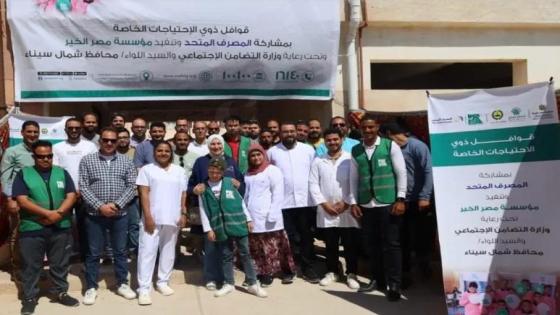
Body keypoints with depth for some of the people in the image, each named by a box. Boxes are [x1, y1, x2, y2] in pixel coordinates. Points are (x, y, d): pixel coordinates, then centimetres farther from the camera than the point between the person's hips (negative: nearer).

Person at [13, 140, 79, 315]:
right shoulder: (23, 174, 0)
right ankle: (29, 297, 20)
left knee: (60, 263, 12)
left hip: (60, 228, 2)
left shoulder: (62, 173, 8)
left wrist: (59, 213, -16)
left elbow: (71, 196, 1)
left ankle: (61, 293, 26)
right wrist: (48, 213, -17)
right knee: (31, 265, 7)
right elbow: (22, 201, -10)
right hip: (32, 229, -2)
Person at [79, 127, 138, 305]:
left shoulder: (126, 162, 4)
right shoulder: (87, 160, 1)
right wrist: (100, 206, -15)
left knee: (120, 251, 11)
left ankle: (122, 284, 24)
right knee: (94, 253, 7)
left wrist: (116, 204, -14)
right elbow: (83, 187, -5)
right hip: (95, 215, -1)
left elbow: (131, 186, -1)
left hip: (120, 215, 1)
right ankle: (91, 287, 20)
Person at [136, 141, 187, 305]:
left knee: (168, 252, 11)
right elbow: (144, 194, -5)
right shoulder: (147, 169, 2)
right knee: (147, 252, -4)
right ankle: (144, 289, -1)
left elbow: (183, 194, 12)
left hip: (173, 219, 3)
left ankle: (163, 282, 24)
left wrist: (183, 214, 2)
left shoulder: (179, 171, 12)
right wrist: (148, 216, -12)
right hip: (152, 218, -3)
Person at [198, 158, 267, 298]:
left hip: (238, 224, 0)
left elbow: (241, 202, 6)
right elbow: (203, 211, 2)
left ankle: (253, 284, 13)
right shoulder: (204, 188, 1)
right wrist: (208, 229, -2)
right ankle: (229, 283, 24)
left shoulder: (230, 183, 1)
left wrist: (248, 219, 5)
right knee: (226, 256, 10)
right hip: (221, 228, 0)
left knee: (245, 254, 5)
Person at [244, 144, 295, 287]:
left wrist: (273, 214, -15)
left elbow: (278, 194, -9)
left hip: (267, 218, -6)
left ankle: (268, 274, 6)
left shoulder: (272, 170, -2)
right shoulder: (248, 173, 19)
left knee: (270, 248, -3)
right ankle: (258, 273, 14)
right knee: (254, 249, 7)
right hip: (251, 218, 6)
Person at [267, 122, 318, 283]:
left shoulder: (308, 149, 3)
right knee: (287, 238, 7)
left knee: (306, 236, 9)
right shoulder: (272, 152, 1)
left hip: (306, 201, 1)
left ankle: (307, 268, 21)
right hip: (283, 202, -1)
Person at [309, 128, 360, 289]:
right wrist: (323, 204, -7)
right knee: (330, 245, 12)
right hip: (326, 211, 2)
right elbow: (313, 185, 2)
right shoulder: (318, 161, 6)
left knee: (351, 245, 4)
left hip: (347, 210, -2)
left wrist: (347, 203, -10)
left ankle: (351, 274, 18)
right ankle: (332, 272, 25)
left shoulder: (351, 159, -1)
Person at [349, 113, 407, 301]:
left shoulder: (390, 146, -2)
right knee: (372, 244, 11)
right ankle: (377, 280, 26)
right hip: (366, 205, 4)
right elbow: (353, 178, 12)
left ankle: (394, 284, 8)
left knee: (391, 244, 0)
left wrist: (401, 199, -8)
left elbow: (401, 173, -3)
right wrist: (354, 202, 7)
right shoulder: (355, 151, 8)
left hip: (388, 203, -4)